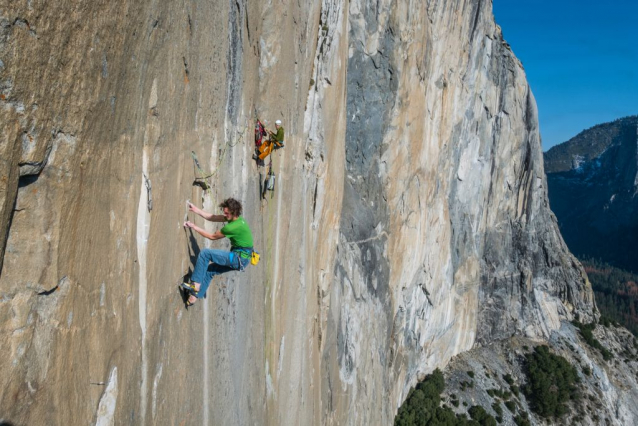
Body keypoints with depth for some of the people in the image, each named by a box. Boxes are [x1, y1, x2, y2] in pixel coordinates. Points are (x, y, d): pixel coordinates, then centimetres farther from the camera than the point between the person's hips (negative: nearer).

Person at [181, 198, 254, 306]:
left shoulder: (234, 226, -23)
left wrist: (194, 227, -5)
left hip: (239, 259, -10)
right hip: (240, 258, 10)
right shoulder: (236, 218, 5)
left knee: (205, 253, -13)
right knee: (210, 269, 15)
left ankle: (195, 284, -10)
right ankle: (196, 295, 20)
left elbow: (213, 237, -11)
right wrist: (195, 210, 9)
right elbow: (213, 218, 11)